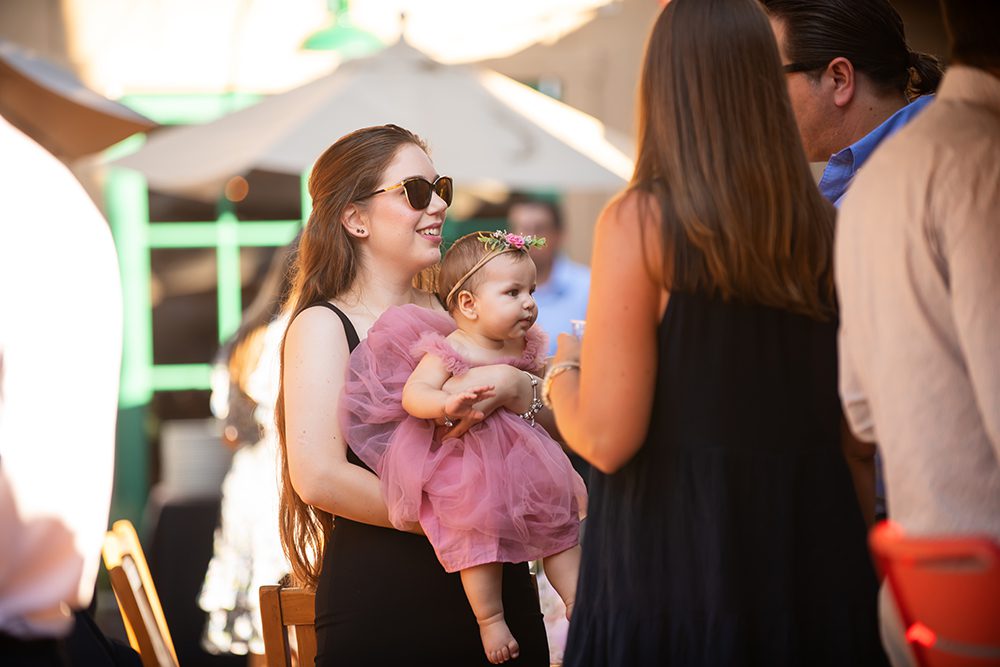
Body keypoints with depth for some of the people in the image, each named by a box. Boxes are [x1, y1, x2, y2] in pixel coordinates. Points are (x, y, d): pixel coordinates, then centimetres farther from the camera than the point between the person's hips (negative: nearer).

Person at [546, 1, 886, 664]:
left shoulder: (640, 221, -11)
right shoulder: (827, 225, 2)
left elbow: (606, 440, -13)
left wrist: (563, 375, 7)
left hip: (674, 559, -4)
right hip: (816, 559, 4)